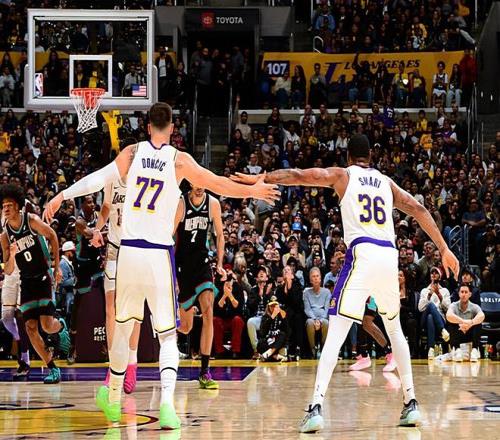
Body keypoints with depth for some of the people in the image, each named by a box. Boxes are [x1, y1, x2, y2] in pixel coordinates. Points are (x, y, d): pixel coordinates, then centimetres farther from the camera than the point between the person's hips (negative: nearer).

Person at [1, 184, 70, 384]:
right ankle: (53, 369, 5)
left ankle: (61, 326, 24)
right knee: (30, 328, -5)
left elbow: (52, 235, 5)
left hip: (44, 277, -4)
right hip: (26, 281, 4)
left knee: (47, 325, -14)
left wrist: (57, 266, 2)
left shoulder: (32, 221, -11)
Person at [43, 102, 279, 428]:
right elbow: (216, 184, -3)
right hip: (159, 254, -2)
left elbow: (99, 178, -7)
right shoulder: (179, 160, -3)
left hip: (129, 251, 2)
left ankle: (113, 400, 30)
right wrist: (252, 191, 8)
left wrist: (61, 196, -4)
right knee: (168, 334, 2)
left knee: (123, 326, 18)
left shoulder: (132, 152, 2)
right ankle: (167, 401, -20)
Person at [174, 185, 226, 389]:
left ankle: (205, 372, -15)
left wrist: (219, 264, 1)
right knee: (186, 327, 2)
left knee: (208, 313, -17)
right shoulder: (180, 204, -13)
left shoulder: (213, 204, -2)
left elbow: (219, 235, 10)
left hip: (202, 262, 2)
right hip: (182, 265, -2)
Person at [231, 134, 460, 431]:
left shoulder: (342, 175, 13)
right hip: (389, 255, 4)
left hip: (362, 254, -4)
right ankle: (411, 404, 20)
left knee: (335, 334, -7)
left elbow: (300, 176, 0)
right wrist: (445, 250, 20)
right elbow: (419, 211, 19)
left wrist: (260, 179, -1)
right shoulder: (386, 182, 24)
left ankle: (316, 407, -21)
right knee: (395, 329, 23)